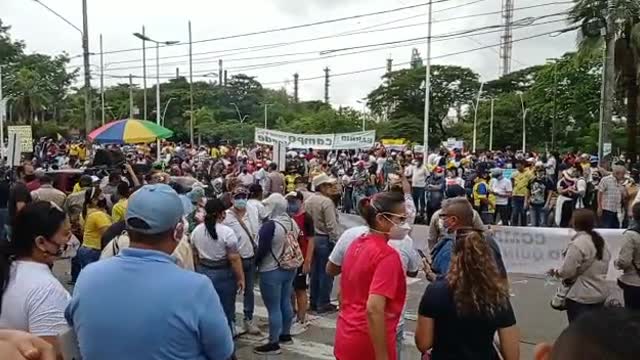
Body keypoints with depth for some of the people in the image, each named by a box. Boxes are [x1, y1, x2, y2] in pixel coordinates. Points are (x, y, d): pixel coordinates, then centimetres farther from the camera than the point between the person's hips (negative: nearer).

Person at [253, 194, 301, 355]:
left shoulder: (269, 225, -21)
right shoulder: (292, 222, 2)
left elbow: (262, 250, -19)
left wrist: (254, 263, -1)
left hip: (272, 272, -8)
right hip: (290, 269, 8)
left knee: (273, 308, 0)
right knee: (285, 303, 19)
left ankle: (273, 344, 9)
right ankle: (286, 335, 32)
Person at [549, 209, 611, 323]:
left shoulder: (577, 244, -20)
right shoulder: (600, 240, 6)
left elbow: (567, 271, -19)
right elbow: (604, 265, 13)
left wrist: (555, 271, -1)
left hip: (581, 297, -8)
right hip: (601, 293, 8)